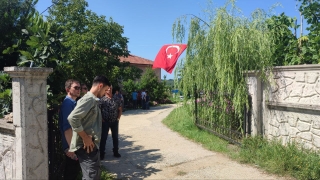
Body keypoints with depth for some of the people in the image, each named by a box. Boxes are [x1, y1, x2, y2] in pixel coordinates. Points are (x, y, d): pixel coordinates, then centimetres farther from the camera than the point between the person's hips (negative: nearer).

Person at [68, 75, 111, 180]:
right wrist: (85, 138, -21)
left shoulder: (94, 100, 16)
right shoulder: (88, 99, -14)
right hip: (87, 146, -10)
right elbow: (73, 118, -25)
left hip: (92, 145, 10)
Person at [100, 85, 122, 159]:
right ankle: (101, 153, 15)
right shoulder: (102, 99, -9)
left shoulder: (117, 98, 1)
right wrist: (102, 119, -9)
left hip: (115, 121, 3)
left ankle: (116, 152, 26)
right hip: (105, 122, -3)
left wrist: (118, 118, 1)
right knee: (103, 138, 4)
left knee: (115, 137, 12)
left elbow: (120, 109, 8)